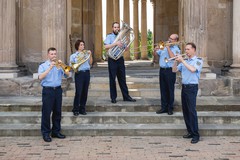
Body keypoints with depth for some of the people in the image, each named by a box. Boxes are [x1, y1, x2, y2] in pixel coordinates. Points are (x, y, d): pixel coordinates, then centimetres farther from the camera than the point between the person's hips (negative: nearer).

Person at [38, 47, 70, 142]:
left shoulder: (59, 65, 13)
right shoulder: (43, 66, 3)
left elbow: (67, 74, 2)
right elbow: (40, 77, -14)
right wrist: (50, 68, -19)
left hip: (58, 90, 4)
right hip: (48, 90, -4)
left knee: (57, 112, 8)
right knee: (46, 112, -4)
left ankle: (56, 132, 19)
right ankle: (46, 133, 2)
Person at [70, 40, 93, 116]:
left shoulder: (86, 54, 15)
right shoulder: (73, 56, 6)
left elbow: (90, 63, 8)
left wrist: (90, 55, -1)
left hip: (87, 73, 4)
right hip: (79, 73, -4)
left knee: (85, 92, 5)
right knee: (78, 92, -7)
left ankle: (82, 109, 14)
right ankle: (75, 110, 2)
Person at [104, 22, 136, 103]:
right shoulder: (109, 36, -1)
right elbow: (106, 46, -17)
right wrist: (116, 43, -23)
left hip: (120, 59, 4)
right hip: (112, 59, -4)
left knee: (122, 78, 7)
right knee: (112, 79, 1)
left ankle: (126, 96, 10)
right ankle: (113, 97, 7)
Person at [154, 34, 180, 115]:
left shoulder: (176, 49, -2)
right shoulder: (164, 46, 15)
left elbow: (173, 57, -21)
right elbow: (156, 54, 19)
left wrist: (168, 47, -14)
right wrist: (155, 50, -3)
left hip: (170, 71, -6)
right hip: (162, 70, 6)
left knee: (170, 90, 0)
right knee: (163, 89, 8)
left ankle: (170, 108, 9)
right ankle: (164, 107, 16)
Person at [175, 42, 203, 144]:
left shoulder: (198, 60, -3)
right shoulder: (185, 62, 15)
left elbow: (193, 69, -22)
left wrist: (182, 61, -18)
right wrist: (176, 61, -2)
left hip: (192, 87, -7)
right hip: (184, 87, 7)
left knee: (192, 111, -10)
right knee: (185, 110, 8)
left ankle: (196, 134, -6)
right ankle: (190, 132, 18)